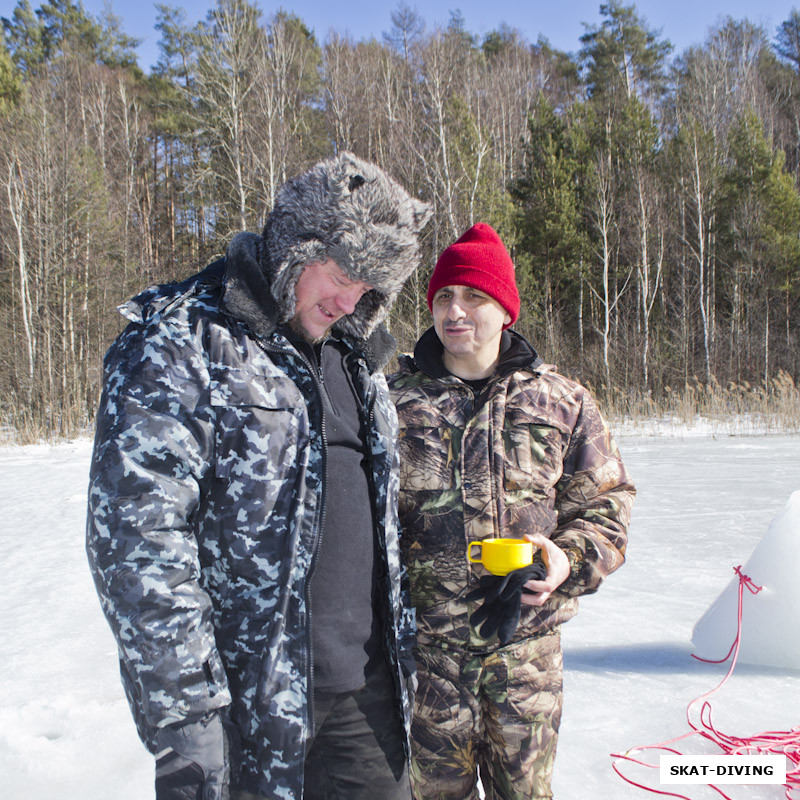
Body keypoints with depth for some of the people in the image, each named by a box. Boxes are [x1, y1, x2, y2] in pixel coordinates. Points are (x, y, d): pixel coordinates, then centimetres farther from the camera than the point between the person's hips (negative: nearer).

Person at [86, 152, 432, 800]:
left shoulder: (355, 356, 11)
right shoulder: (176, 347, -12)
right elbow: (137, 544, -18)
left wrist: (402, 640, 18)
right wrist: (183, 724, -19)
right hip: (248, 706, -6)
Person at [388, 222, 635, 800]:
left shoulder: (562, 401, 2)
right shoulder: (394, 401, 0)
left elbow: (606, 501, 7)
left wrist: (570, 559, -11)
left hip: (526, 638, 1)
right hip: (424, 642, 0)